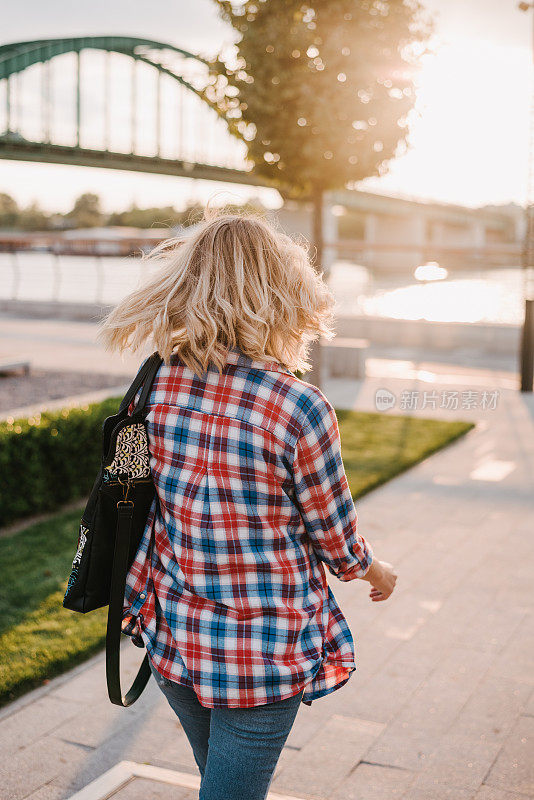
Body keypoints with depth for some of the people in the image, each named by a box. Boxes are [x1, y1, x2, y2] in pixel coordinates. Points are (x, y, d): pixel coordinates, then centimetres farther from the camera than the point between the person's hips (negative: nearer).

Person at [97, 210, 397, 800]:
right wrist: (377, 572, 12)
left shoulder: (156, 387, -9)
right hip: (265, 653, -5)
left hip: (172, 636, 5)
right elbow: (337, 541, -10)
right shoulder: (300, 408, -23)